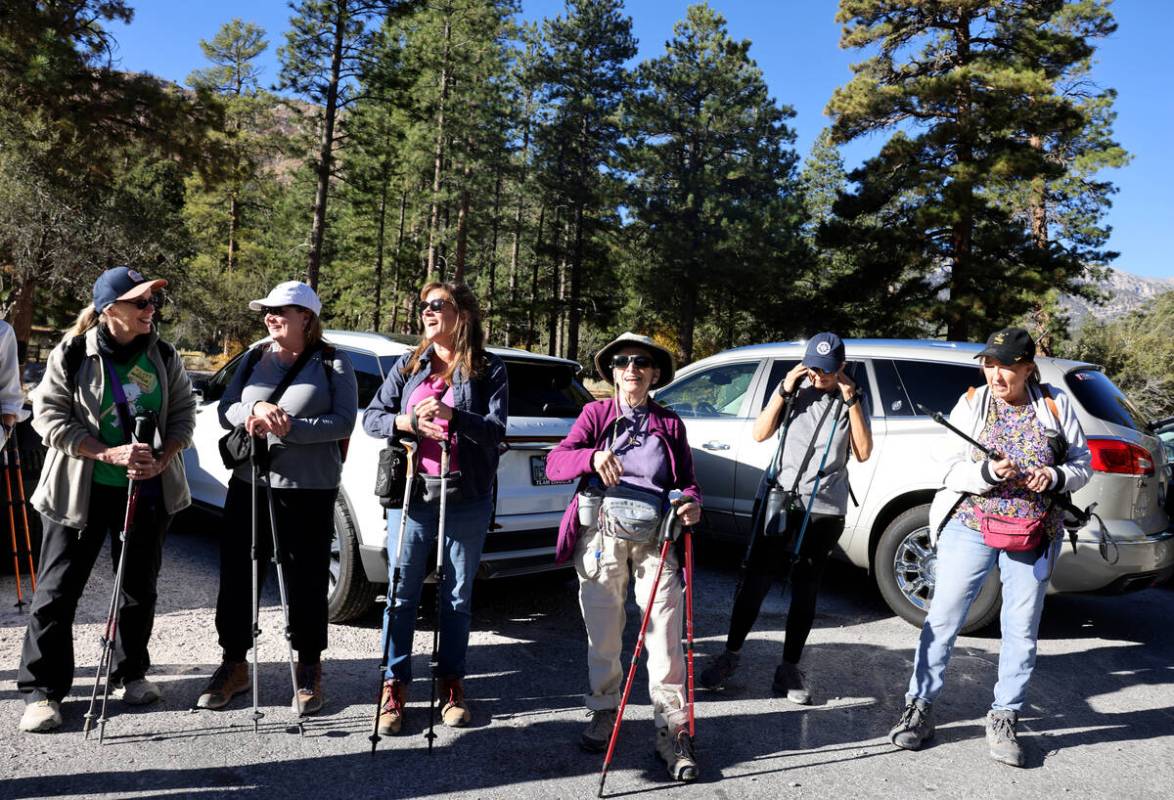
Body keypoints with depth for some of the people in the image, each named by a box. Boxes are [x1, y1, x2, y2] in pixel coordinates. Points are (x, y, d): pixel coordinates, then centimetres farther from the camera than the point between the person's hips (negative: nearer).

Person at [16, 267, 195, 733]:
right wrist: (110, 453, -21)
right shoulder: (72, 355, -7)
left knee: (139, 587, 13)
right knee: (57, 590, 1)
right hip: (81, 489, -3)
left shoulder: (163, 356, 2)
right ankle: (41, 690, 14)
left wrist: (163, 459, -13)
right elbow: (50, 418, -10)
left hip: (147, 489, 3)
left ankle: (130, 673, 30)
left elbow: (184, 411, 5)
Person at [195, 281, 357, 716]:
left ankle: (309, 670, 22)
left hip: (308, 489, -4)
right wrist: (255, 409, -16)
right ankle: (233, 664, 27)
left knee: (306, 580, 5)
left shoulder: (333, 363, -2)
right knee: (237, 574, 9)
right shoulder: (255, 358, 10)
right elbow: (225, 410, 5)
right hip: (249, 483, 4)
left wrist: (290, 427, -22)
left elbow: (344, 421, -11)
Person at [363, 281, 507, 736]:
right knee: (401, 595, 4)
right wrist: (409, 421, -14)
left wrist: (452, 415, -26)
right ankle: (395, 685, 18)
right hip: (413, 495, 2)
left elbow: (495, 430, -9)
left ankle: (451, 683, 25)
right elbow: (372, 417, 6)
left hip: (466, 500, -2)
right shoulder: (409, 366, 10)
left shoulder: (488, 369, 1)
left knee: (457, 597, 10)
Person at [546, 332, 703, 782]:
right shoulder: (595, 414, 9)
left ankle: (672, 731, 6)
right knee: (602, 635, 8)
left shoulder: (670, 424, 14)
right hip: (601, 535, 0)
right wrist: (592, 457, -26)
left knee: (665, 636, -5)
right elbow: (554, 463, -5)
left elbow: (686, 480, 15)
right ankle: (604, 712, 29)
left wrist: (692, 503, -9)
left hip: (654, 537, 1)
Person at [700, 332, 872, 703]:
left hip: (824, 509, 0)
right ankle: (730, 655, 16)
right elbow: (760, 434, -1)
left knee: (805, 591, 8)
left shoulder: (852, 400, 5)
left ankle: (789, 668, 19)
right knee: (755, 581, 1)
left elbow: (862, 453, -5)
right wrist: (784, 391, -9)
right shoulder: (794, 388, 6)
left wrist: (852, 400, -10)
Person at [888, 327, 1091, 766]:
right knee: (943, 617, 0)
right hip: (971, 525, -1)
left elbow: (1082, 464, 7)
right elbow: (948, 467, -4)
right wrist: (987, 473, -22)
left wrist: (1056, 476, -14)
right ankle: (919, 707, 12)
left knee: (1022, 629, 7)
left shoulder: (1056, 405, 2)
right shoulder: (971, 403, -1)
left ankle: (1004, 719, 21)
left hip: (1034, 534, 2)